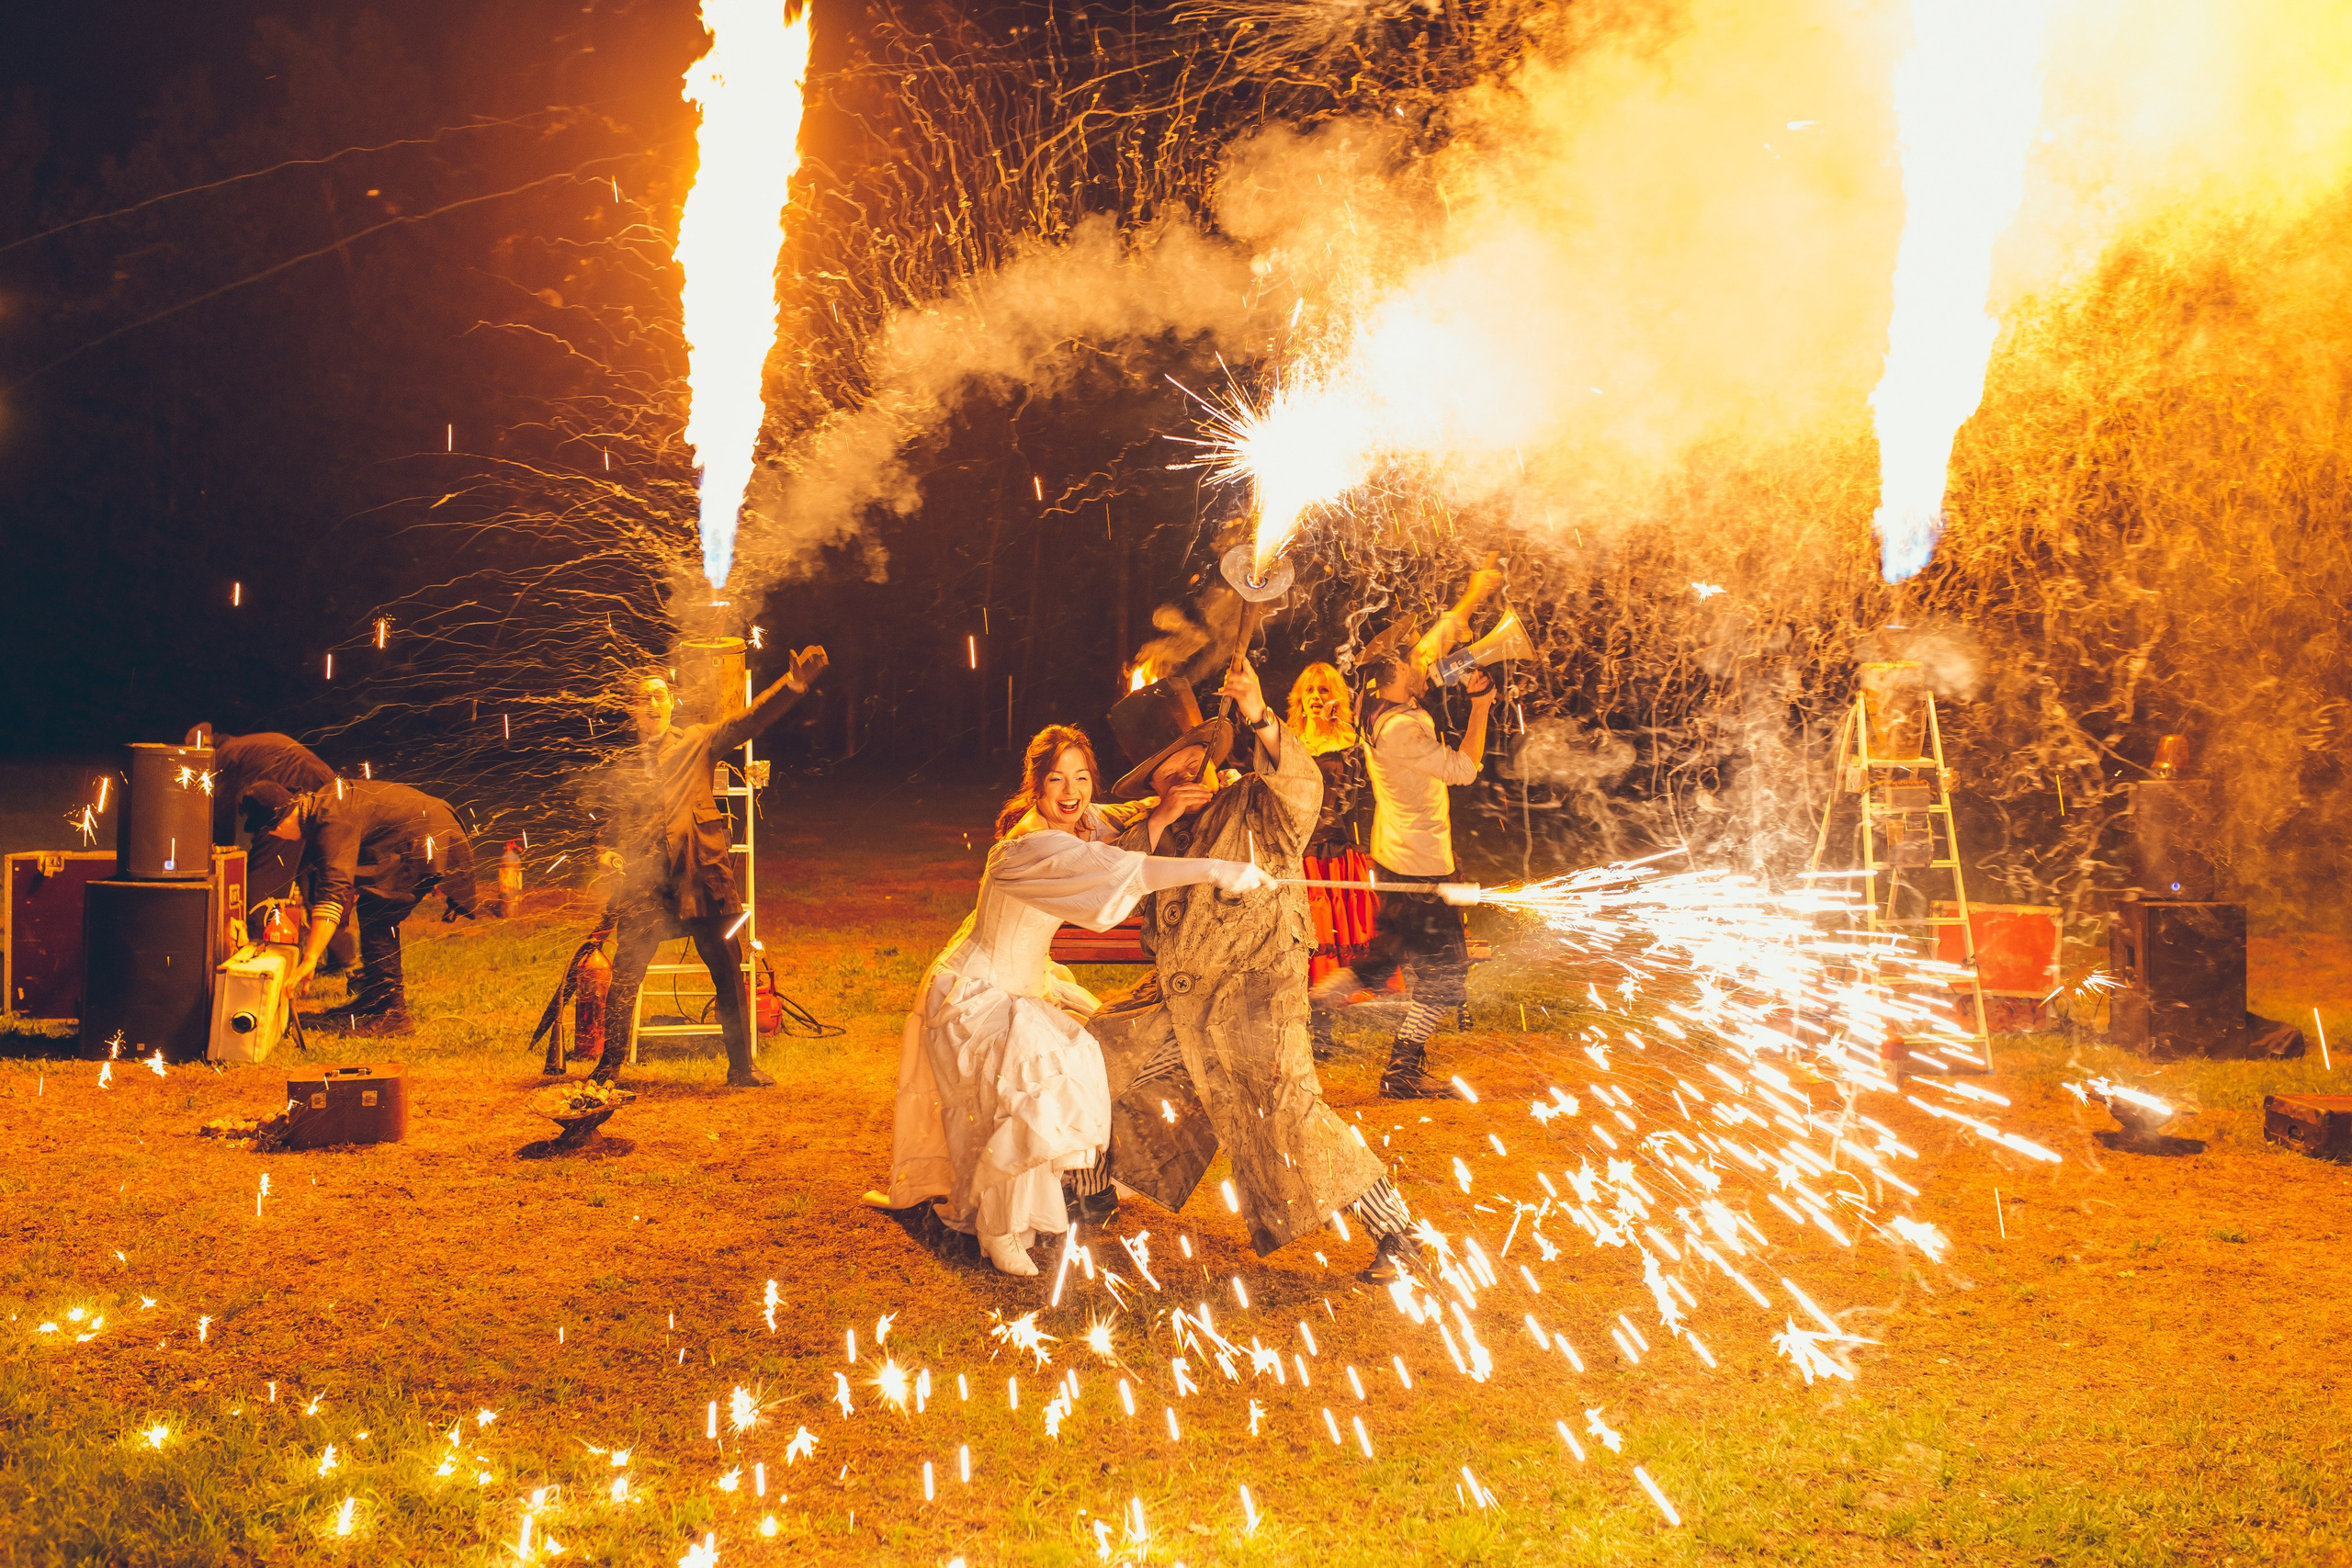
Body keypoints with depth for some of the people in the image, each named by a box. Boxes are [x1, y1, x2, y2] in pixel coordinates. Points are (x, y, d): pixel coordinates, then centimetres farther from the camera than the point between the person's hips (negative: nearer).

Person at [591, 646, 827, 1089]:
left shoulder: (697, 742, 11)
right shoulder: (619, 763, 14)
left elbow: (749, 720, -1)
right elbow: (605, 819, 24)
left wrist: (794, 684, -15)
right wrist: (605, 853, 2)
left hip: (702, 874, 0)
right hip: (644, 883, 0)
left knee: (728, 973, 3)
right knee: (624, 978, -3)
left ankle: (741, 1067, 13)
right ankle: (608, 1067, 9)